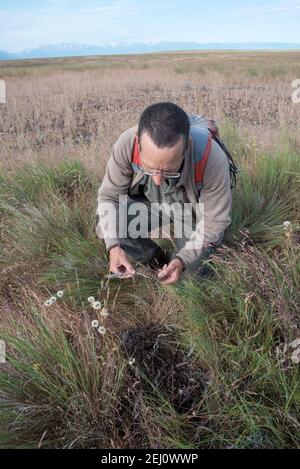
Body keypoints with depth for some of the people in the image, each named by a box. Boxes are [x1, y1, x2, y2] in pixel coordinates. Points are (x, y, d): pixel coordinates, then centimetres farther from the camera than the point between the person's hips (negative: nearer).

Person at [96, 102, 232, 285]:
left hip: (194, 211, -1)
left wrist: (183, 260, -34)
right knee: (106, 229, -21)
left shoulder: (212, 159, -37)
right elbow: (109, 196, -19)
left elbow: (214, 221, -24)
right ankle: (156, 260, 5)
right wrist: (114, 246, -33)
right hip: (147, 203, 2)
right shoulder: (127, 144, -33)